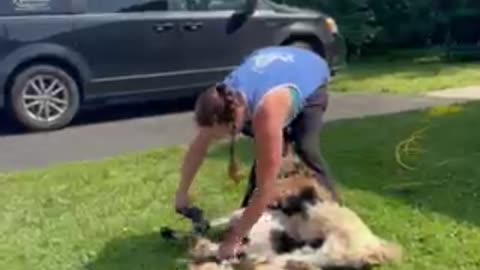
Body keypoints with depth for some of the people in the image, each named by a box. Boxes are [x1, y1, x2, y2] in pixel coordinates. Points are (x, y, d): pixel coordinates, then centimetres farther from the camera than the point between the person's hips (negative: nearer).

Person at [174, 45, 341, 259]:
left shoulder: (266, 114, -48)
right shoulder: (223, 100, -30)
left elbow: (265, 189, -44)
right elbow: (198, 147, -11)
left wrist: (235, 238, -38)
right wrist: (182, 192, -7)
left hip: (312, 76, -5)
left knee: (306, 151, -20)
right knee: (265, 155, -8)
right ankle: (250, 211, 6)